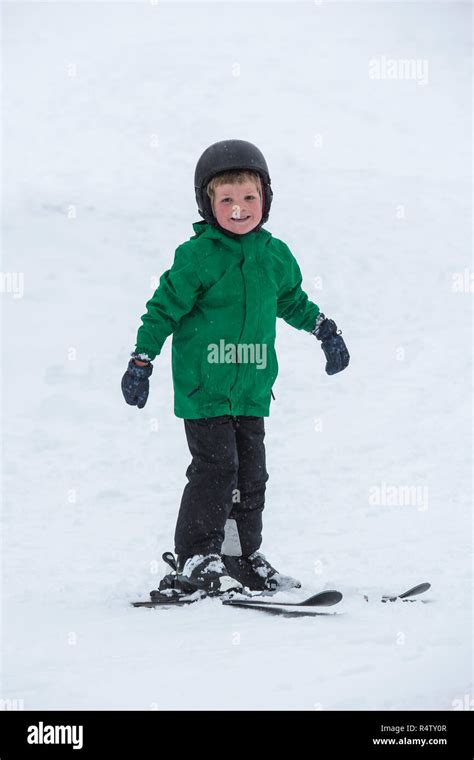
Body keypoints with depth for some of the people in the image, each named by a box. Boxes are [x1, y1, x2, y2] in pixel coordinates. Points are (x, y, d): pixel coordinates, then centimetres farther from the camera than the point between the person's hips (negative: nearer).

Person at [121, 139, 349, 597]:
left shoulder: (275, 255, 7)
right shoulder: (195, 256, -8)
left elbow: (292, 300, 25)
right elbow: (164, 309, -3)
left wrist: (325, 330, 24)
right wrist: (141, 360, -5)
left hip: (252, 390, 5)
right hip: (203, 386, -5)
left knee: (252, 472, 7)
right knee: (216, 466, -11)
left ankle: (243, 556, 18)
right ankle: (195, 558, -3)